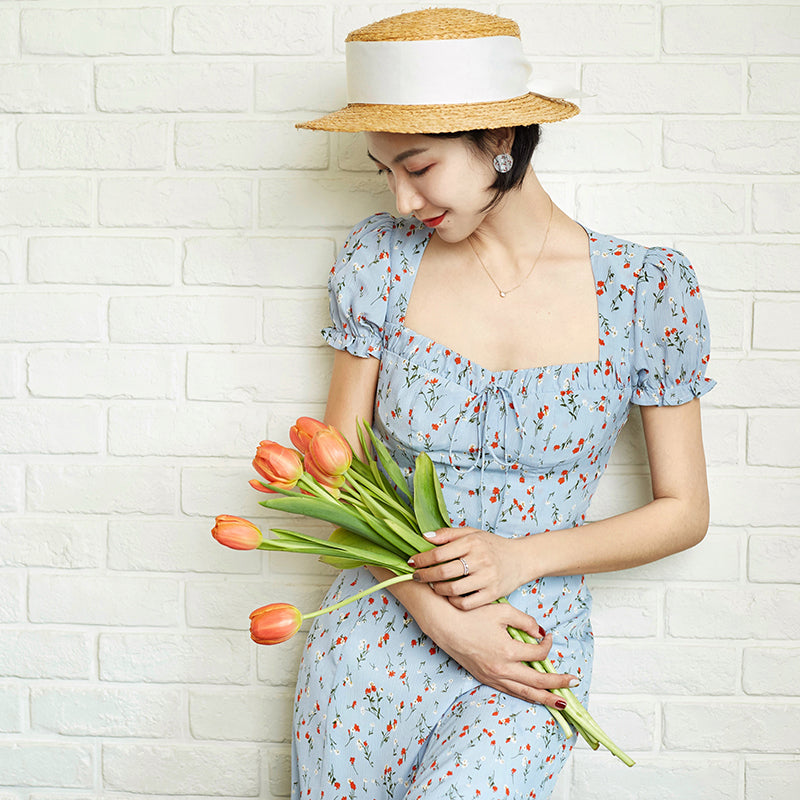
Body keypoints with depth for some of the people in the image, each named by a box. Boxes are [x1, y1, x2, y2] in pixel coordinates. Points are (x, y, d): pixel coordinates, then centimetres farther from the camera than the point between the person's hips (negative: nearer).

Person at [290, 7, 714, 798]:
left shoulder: (646, 288, -7)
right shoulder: (380, 258, -2)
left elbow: (683, 511, 0)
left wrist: (520, 557, -16)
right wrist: (437, 612, -14)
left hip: (531, 643, -2)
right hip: (378, 630, 2)